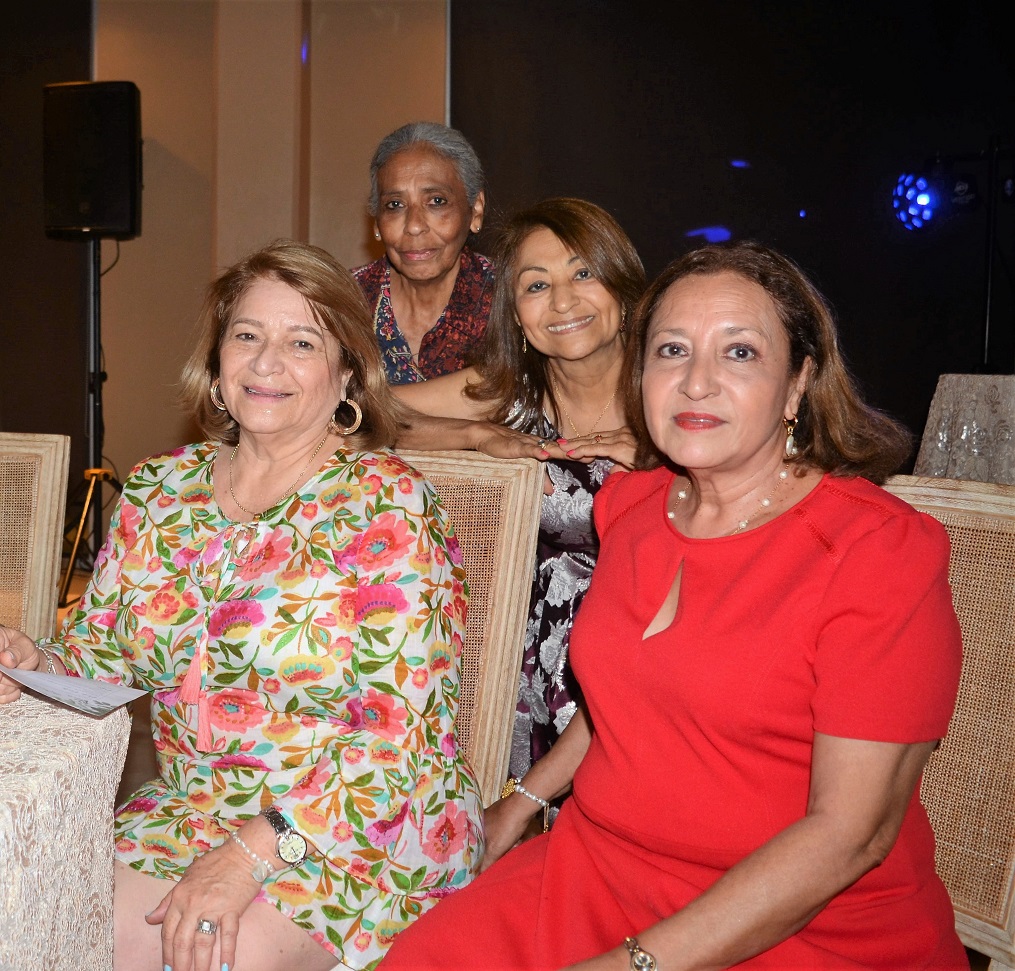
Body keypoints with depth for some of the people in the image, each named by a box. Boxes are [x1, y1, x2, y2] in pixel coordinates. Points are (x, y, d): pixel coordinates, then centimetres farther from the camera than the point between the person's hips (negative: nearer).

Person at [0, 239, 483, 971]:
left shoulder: (386, 503, -12)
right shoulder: (157, 492, 6)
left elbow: (402, 731, -17)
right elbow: (100, 657, 13)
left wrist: (253, 854, -22)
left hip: (362, 835, -4)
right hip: (186, 815, 5)